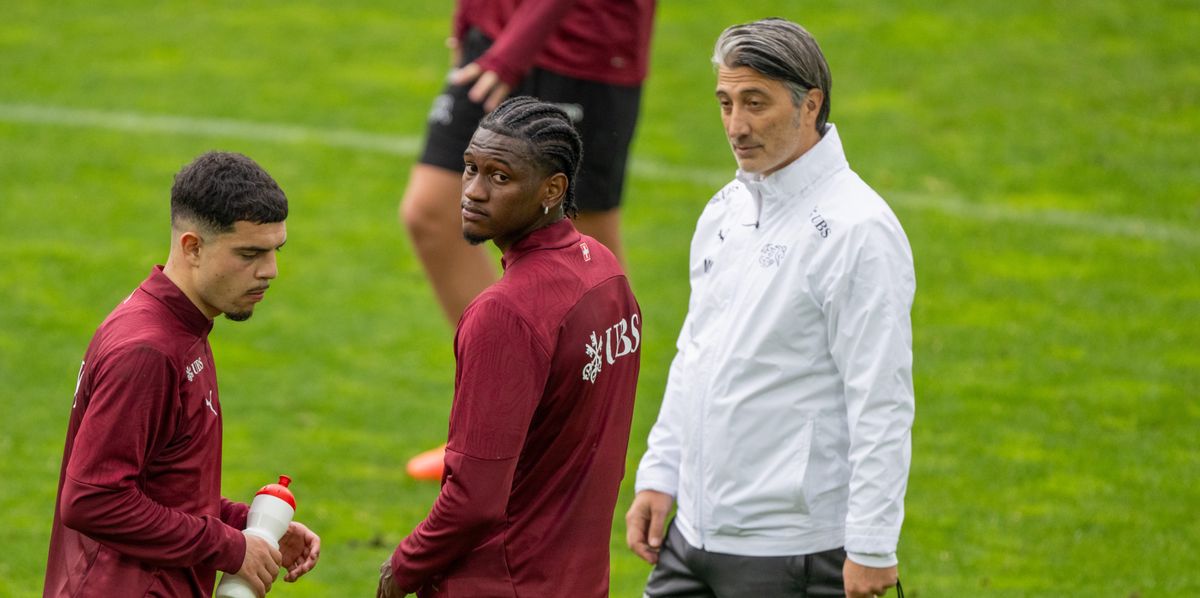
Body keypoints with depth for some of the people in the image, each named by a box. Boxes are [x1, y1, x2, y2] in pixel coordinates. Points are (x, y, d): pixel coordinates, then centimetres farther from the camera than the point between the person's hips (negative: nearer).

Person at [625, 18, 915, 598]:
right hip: (695, 528, 8)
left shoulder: (859, 231, -15)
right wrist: (658, 476, 15)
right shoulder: (727, 208, 12)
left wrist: (871, 549, -19)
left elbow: (882, 404, -17)